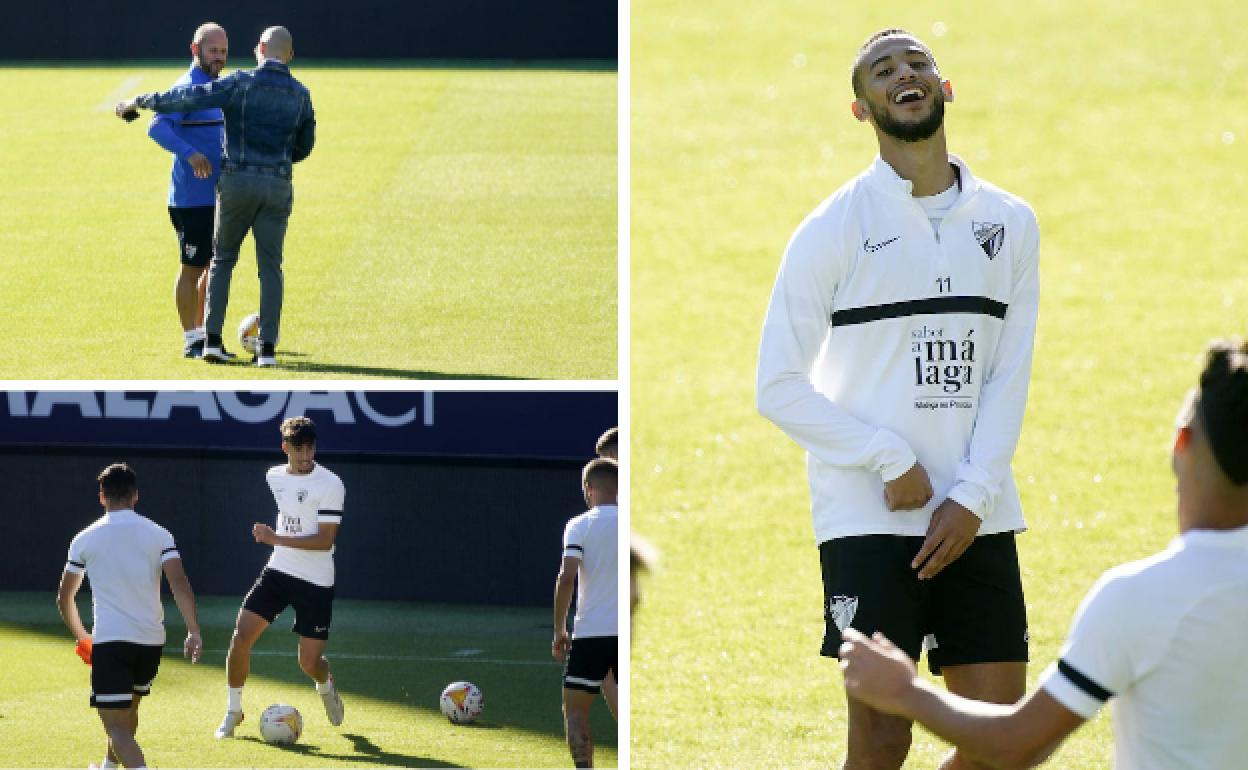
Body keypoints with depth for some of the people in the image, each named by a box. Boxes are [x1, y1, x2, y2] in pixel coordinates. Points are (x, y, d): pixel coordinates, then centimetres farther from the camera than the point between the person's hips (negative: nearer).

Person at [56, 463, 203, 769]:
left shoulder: (84, 540, 4)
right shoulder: (158, 534, 3)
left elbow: (64, 598, 13)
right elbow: (179, 583, -10)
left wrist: (81, 637, 29)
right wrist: (194, 632, -13)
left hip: (109, 641, -3)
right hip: (151, 640, 3)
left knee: (117, 726, -7)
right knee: (128, 708, 28)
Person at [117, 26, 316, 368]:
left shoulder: (241, 83, -6)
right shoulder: (300, 94, 5)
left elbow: (189, 98, -12)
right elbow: (304, 146, 16)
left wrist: (140, 102, -4)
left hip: (237, 181, -2)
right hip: (278, 185, 2)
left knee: (223, 259, 12)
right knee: (270, 267, 6)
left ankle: (213, 340, 4)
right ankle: (267, 348, -1)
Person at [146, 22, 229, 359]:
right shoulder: (188, 88, -12)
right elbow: (158, 127, -27)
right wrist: (189, 154, -39)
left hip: (218, 197, 9)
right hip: (192, 199, -9)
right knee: (192, 268, -3)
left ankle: (204, 334, 23)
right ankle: (191, 340, 3)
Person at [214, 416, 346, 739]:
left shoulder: (330, 484, -14)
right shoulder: (273, 477, 6)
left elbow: (325, 540, -19)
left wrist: (276, 539, -25)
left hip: (316, 582, -4)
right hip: (278, 571, 4)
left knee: (310, 663, -2)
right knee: (241, 636, -11)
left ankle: (326, 686, 37)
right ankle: (233, 710, 6)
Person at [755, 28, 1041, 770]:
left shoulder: (1009, 223, 8)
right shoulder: (833, 229, -2)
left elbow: (1009, 376, 5)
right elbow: (779, 387, -4)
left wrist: (972, 497, -7)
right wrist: (891, 461, -12)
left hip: (978, 518, 4)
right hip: (869, 518, -4)